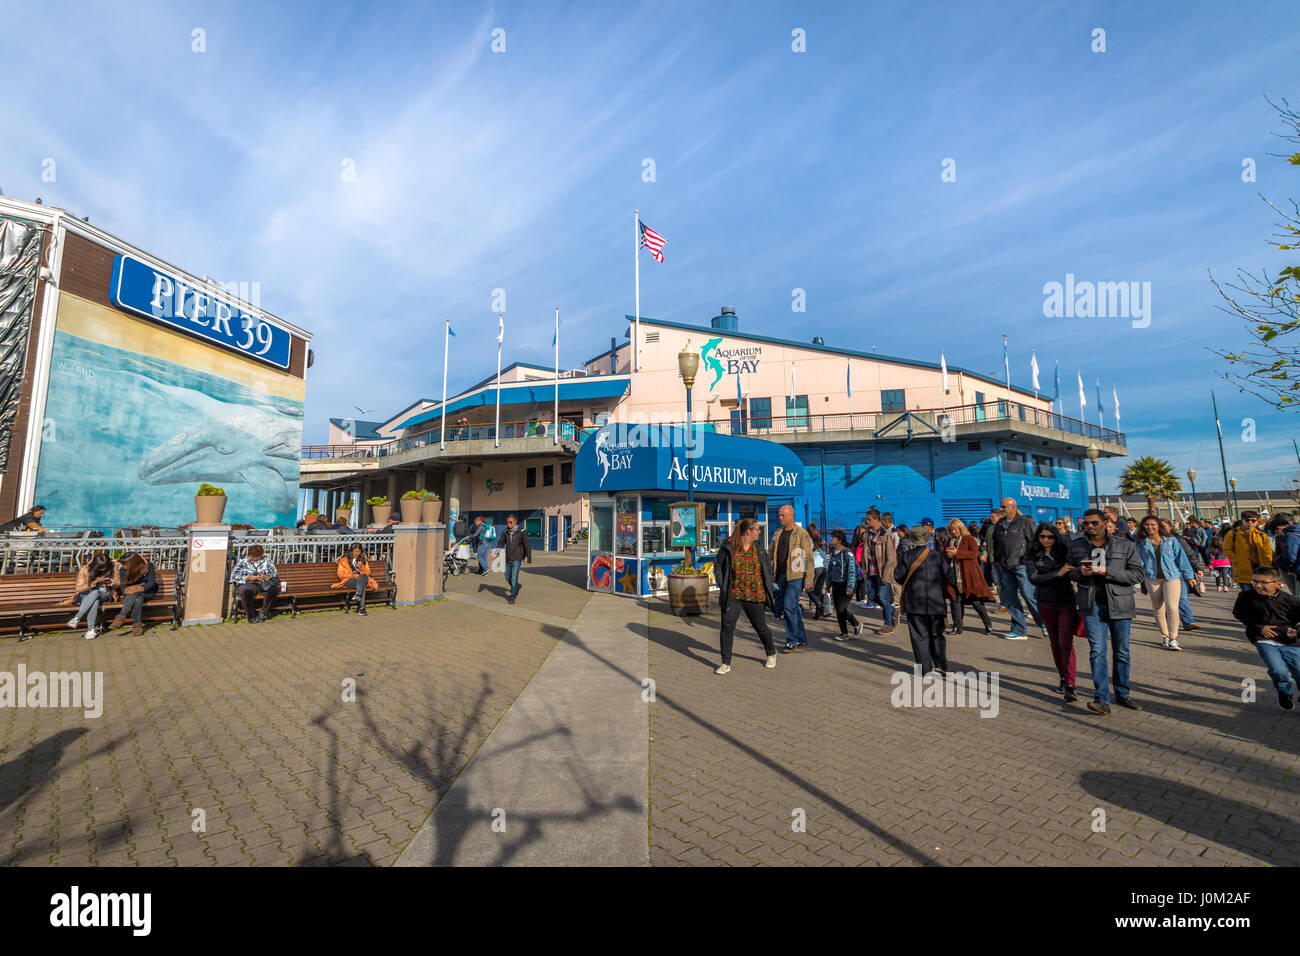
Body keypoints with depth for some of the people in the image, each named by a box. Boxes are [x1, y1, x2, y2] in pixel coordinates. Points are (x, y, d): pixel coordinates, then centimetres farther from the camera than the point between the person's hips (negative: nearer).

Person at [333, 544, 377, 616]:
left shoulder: (363, 560, 17)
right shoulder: (344, 560, 9)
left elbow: (368, 573, 11)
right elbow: (340, 574, 1)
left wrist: (361, 567, -9)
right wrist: (352, 575, -14)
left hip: (362, 579, 2)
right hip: (348, 580, -2)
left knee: (363, 577, -38)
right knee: (362, 584, -37)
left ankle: (358, 595, -55)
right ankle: (362, 607, -46)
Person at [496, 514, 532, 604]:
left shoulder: (521, 532, -10)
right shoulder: (505, 532, 1)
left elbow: (527, 546, -7)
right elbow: (500, 543, 7)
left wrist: (529, 560, -8)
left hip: (517, 559, -5)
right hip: (508, 559, 5)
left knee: (514, 578, -10)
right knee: (508, 578, 14)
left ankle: (512, 597, 0)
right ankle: (516, 587, 40)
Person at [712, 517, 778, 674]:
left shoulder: (759, 551, 5)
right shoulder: (728, 548, -6)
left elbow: (768, 569, 19)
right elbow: (718, 566, 5)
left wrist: (768, 587, 13)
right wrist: (722, 586, -1)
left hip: (755, 597, 2)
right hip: (732, 596, -2)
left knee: (760, 627, 12)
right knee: (727, 626, -7)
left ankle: (771, 654, 39)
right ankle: (726, 663, 6)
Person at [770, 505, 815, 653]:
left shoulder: (802, 534, -6)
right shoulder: (778, 534, 13)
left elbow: (809, 557, -8)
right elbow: (769, 553, 18)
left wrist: (809, 578, -13)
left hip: (796, 576, -7)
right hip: (781, 576, 7)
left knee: (789, 607, -11)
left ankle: (793, 641, 4)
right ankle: (802, 640, 24)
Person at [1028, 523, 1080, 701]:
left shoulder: (1065, 552, -1)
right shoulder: (1033, 556, -1)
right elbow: (1033, 578, -12)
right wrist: (1057, 574, -22)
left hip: (1067, 602, -2)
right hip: (1046, 604, 2)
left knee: (1066, 644, -10)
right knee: (1055, 643, 13)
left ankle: (1070, 687, -11)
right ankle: (1063, 679, 28)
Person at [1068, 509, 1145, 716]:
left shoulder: (1125, 545, 1)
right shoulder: (1075, 547, 5)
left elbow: (1137, 574, -4)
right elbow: (1068, 573, 15)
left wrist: (1107, 572, -17)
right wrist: (1081, 572, -7)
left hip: (1119, 605, 0)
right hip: (1092, 606, 0)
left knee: (1122, 652, 11)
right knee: (1097, 651, -7)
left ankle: (1122, 694, 28)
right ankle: (1102, 699, -8)